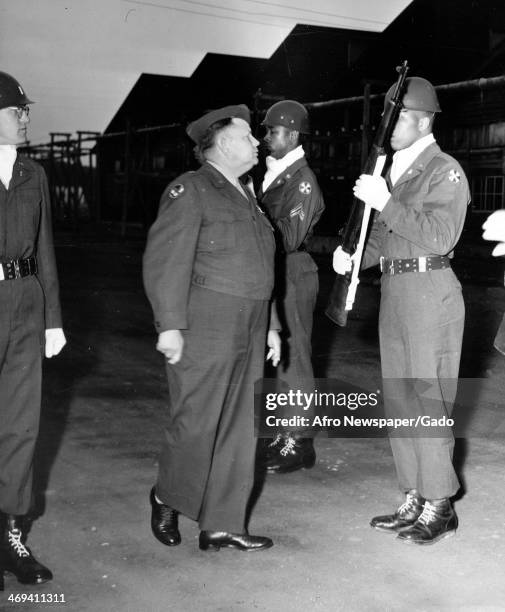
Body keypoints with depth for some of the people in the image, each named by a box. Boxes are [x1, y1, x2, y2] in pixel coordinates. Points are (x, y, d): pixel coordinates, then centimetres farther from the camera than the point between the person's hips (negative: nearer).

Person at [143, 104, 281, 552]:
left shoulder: (246, 196, 19)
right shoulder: (190, 190, -6)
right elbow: (166, 259, -14)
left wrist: (269, 325, 19)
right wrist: (170, 324, -20)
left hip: (245, 335, 8)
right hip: (203, 330, -8)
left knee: (236, 431, 8)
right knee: (196, 426, -3)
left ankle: (222, 525, 16)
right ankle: (168, 499, 23)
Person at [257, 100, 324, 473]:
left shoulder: (303, 181, -12)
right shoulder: (273, 175, 14)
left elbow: (290, 237, -20)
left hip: (293, 278, -9)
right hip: (274, 276, 9)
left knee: (294, 359, -2)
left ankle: (300, 443, 7)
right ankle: (284, 435, 24)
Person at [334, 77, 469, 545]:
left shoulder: (445, 171, -7)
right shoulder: (393, 170, 16)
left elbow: (439, 235, -18)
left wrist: (386, 204, -21)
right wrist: (352, 256, -1)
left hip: (430, 291, -8)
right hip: (392, 290, 8)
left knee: (429, 399, -4)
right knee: (398, 398, 10)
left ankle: (439, 506, 7)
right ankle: (414, 500, 21)